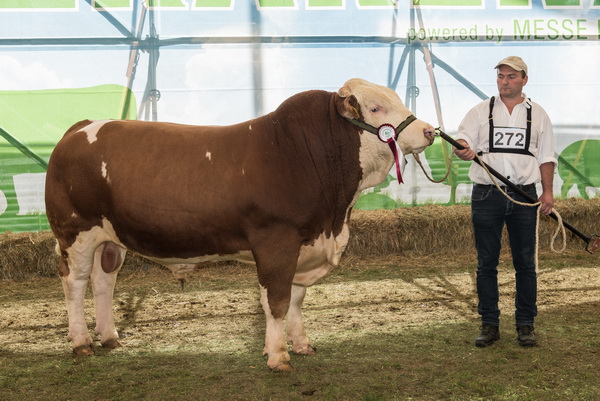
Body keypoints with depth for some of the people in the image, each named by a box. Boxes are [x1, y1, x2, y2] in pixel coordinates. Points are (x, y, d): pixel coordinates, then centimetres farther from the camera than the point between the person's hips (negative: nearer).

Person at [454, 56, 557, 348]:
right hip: (486, 194, 0)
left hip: (524, 195, 1)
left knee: (525, 263, 4)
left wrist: (548, 191, 1)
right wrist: (463, 150, -26)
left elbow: (546, 157, 11)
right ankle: (489, 324, 11)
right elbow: (464, 145, -2)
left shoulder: (537, 114, 11)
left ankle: (525, 325, 13)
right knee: (486, 263, 3)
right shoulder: (480, 112, 8)